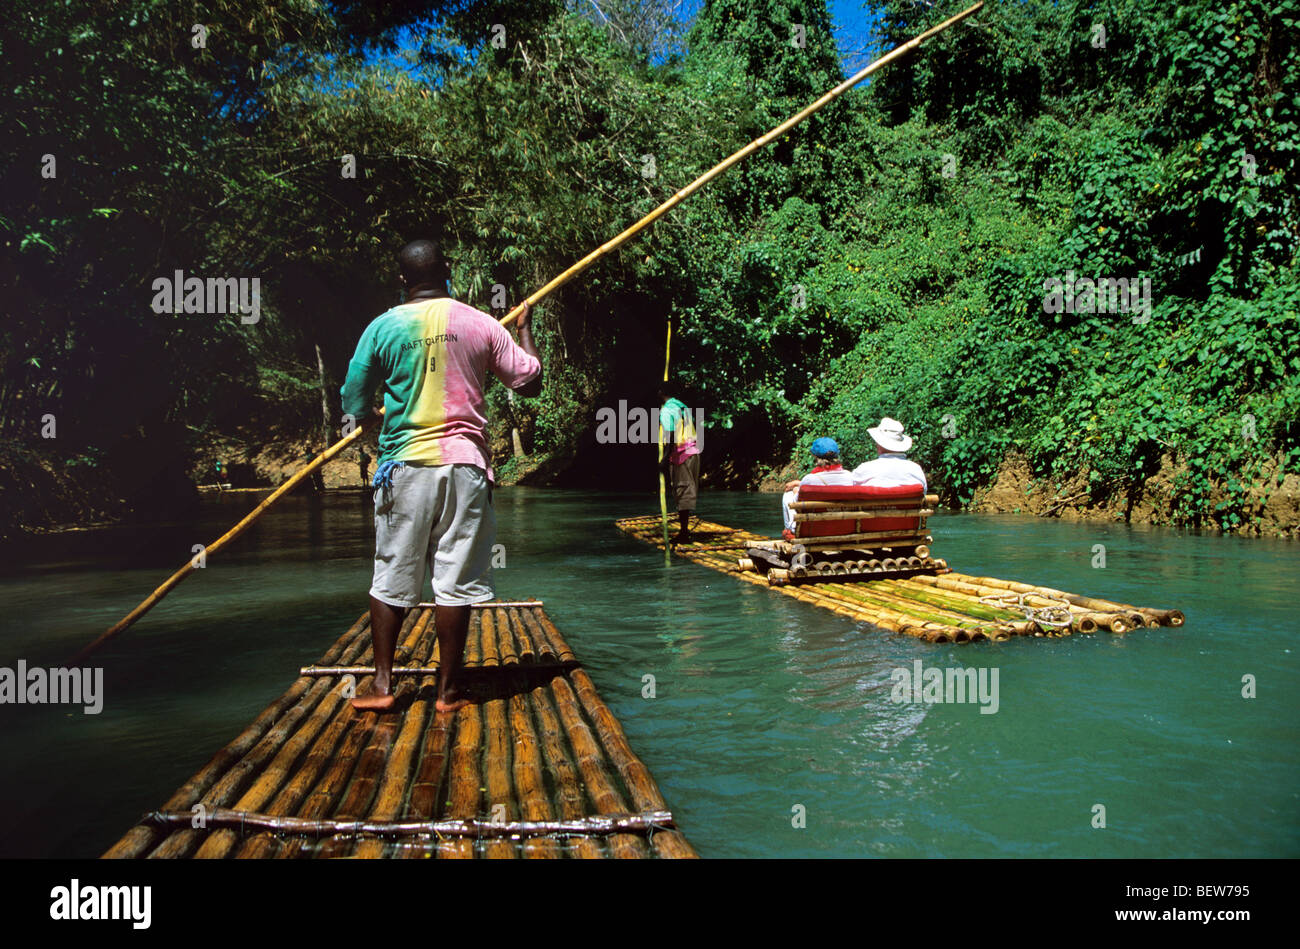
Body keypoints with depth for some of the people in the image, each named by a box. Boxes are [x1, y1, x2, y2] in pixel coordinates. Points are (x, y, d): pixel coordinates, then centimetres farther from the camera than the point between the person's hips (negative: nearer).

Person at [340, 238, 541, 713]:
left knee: (391, 577, 11)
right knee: (455, 581, 4)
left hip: (403, 463, 1)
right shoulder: (481, 324, 0)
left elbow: (354, 404, 5)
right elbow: (531, 381, 7)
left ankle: (382, 683, 13)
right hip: (464, 463, 0)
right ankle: (448, 690, 10)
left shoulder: (382, 327, 1)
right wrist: (525, 328, 23)